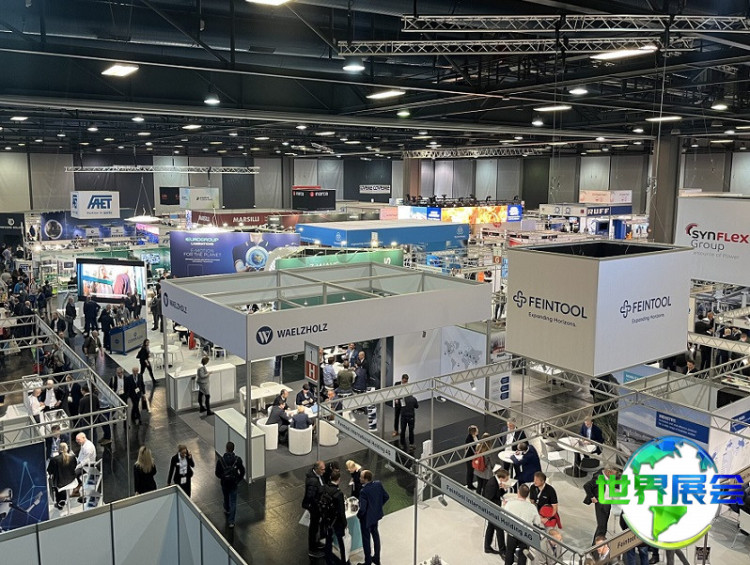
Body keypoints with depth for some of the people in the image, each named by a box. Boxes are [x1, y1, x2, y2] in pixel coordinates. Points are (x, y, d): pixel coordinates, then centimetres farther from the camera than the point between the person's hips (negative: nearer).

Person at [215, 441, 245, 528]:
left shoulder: (220, 460, -19)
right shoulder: (238, 459, -17)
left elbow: (217, 473, -10)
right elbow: (242, 471, -9)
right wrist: (239, 479, 8)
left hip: (224, 483, 1)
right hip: (234, 483, -1)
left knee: (226, 497, 28)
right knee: (233, 502, 7)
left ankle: (227, 510, 54)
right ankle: (231, 521, 5)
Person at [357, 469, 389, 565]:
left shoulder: (363, 491, -33)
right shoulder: (378, 484, -13)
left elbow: (362, 508, -31)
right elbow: (386, 497, -1)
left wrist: (358, 515, -10)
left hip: (366, 518, -7)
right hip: (376, 515, 7)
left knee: (366, 539, 13)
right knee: (375, 534, 25)